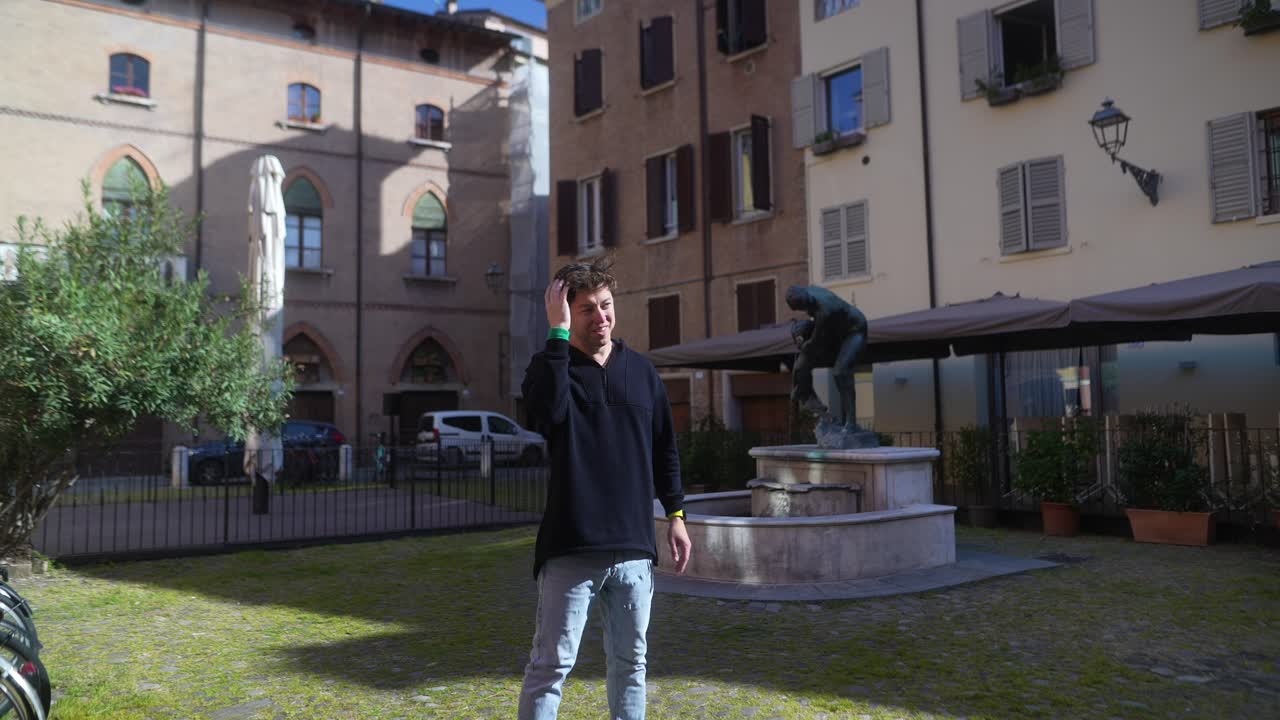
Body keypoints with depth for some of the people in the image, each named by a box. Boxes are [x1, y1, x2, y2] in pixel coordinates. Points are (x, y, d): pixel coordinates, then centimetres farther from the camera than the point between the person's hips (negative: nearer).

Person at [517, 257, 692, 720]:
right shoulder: (552, 365, -2)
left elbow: (664, 447, 15)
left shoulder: (641, 370, 10)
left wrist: (675, 513, 10)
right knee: (551, 664, 0)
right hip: (571, 547, -4)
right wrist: (558, 332, -22)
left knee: (630, 662, 15)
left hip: (633, 545, 4)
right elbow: (548, 410, -27)